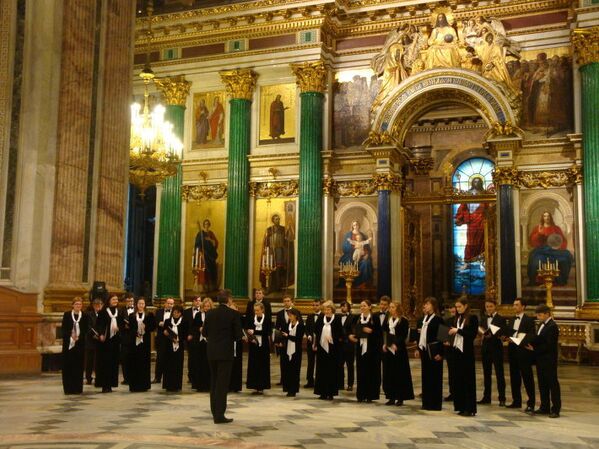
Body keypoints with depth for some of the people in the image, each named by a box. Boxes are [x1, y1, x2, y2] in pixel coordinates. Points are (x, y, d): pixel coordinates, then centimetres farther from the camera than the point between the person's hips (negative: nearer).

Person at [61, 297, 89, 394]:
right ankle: (68, 388, 7)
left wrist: (78, 337, -13)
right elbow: (64, 329, 0)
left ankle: (77, 388, 8)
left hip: (80, 343, 0)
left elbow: (85, 330, 2)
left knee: (78, 366, 2)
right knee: (67, 366, 0)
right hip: (68, 343, 0)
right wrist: (71, 336, -15)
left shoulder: (84, 316, 5)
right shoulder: (67, 315, 4)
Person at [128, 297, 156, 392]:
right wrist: (135, 333, -15)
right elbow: (129, 328, 2)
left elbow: (153, 326, 1)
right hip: (134, 341, 1)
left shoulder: (149, 315, 7)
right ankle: (134, 385, 7)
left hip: (145, 341, -1)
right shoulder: (132, 316, 9)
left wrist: (146, 327, -15)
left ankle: (144, 385, 7)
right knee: (134, 363, 1)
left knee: (145, 363, 0)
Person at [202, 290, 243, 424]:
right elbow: (238, 334, -8)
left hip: (212, 352, 5)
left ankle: (215, 412, 22)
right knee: (222, 383, -2)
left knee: (214, 382, 16)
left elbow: (204, 332, 7)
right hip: (225, 352, -5)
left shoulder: (210, 313, 3)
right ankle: (219, 415, -3)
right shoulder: (233, 314, -9)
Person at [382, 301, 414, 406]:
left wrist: (396, 344, -17)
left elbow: (404, 335, -9)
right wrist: (384, 344, 0)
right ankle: (391, 397, 13)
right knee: (388, 373, 6)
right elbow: (383, 333, 14)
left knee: (400, 373, -2)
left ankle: (400, 398, 6)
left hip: (399, 349, -6)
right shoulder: (387, 320, 12)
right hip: (388, 349, 6)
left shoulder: (403, 320, -5)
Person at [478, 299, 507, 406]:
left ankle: (502, 399, 2)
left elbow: (502, 333, -12)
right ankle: (486, 397, 17)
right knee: (486, 373, 10)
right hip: (485, 348, 5)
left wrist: (492, 335, -27)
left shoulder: (501, 319, -3)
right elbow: (481, 332, 8)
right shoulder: (484, 319, 13)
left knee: (499, 373, -1)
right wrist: (482, 332, -14)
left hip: (496, 348, -5)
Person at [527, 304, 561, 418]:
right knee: (542, 384, 13)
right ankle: (545, 407, 21)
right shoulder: (542, 325, 14)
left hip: (549, 361, -9)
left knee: (553, 384, -2)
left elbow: (549, 345, -20)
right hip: (540, 359, 9)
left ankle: (555, 409, 4)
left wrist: (534, 349, -17)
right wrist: (531, 343, -3)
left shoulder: (552, 326, -15)